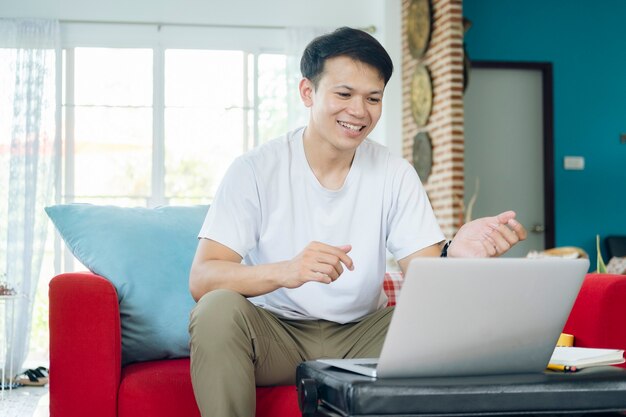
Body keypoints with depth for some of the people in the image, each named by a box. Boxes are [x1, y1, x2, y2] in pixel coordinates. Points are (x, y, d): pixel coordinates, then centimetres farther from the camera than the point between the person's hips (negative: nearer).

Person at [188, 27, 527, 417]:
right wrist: (284, 271, -40)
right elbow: (201, 279, -20)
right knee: (218, 308, -32)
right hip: (274, 332, -2)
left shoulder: (395, 174, -2)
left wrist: (454, 255, -33)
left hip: (361, 333, 2)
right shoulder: (256, 169, -11)